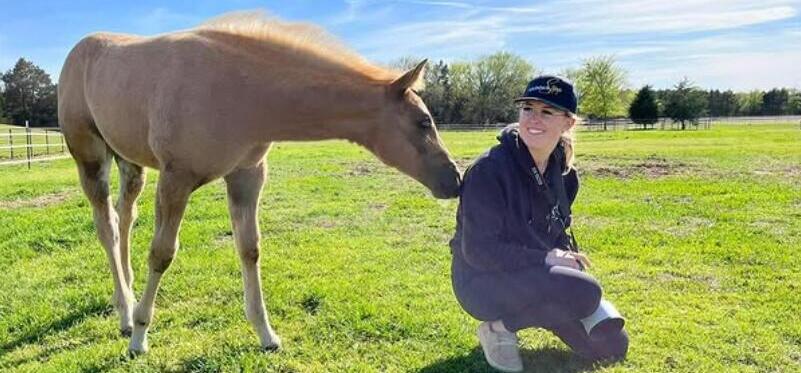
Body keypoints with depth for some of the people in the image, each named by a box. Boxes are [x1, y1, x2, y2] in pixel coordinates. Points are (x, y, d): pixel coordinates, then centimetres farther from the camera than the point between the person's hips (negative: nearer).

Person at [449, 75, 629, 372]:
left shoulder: (562, 172, 1)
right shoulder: (489, 169, -23)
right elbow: (479, 251, -23)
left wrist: (567, 257, -7)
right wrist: (546, 259, -23)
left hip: (536, 273, 8)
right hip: (483, 281, -8)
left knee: (612, 346, 7)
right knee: (585, 293, -32)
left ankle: (534, 310, 21)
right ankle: (499, 327, -9)